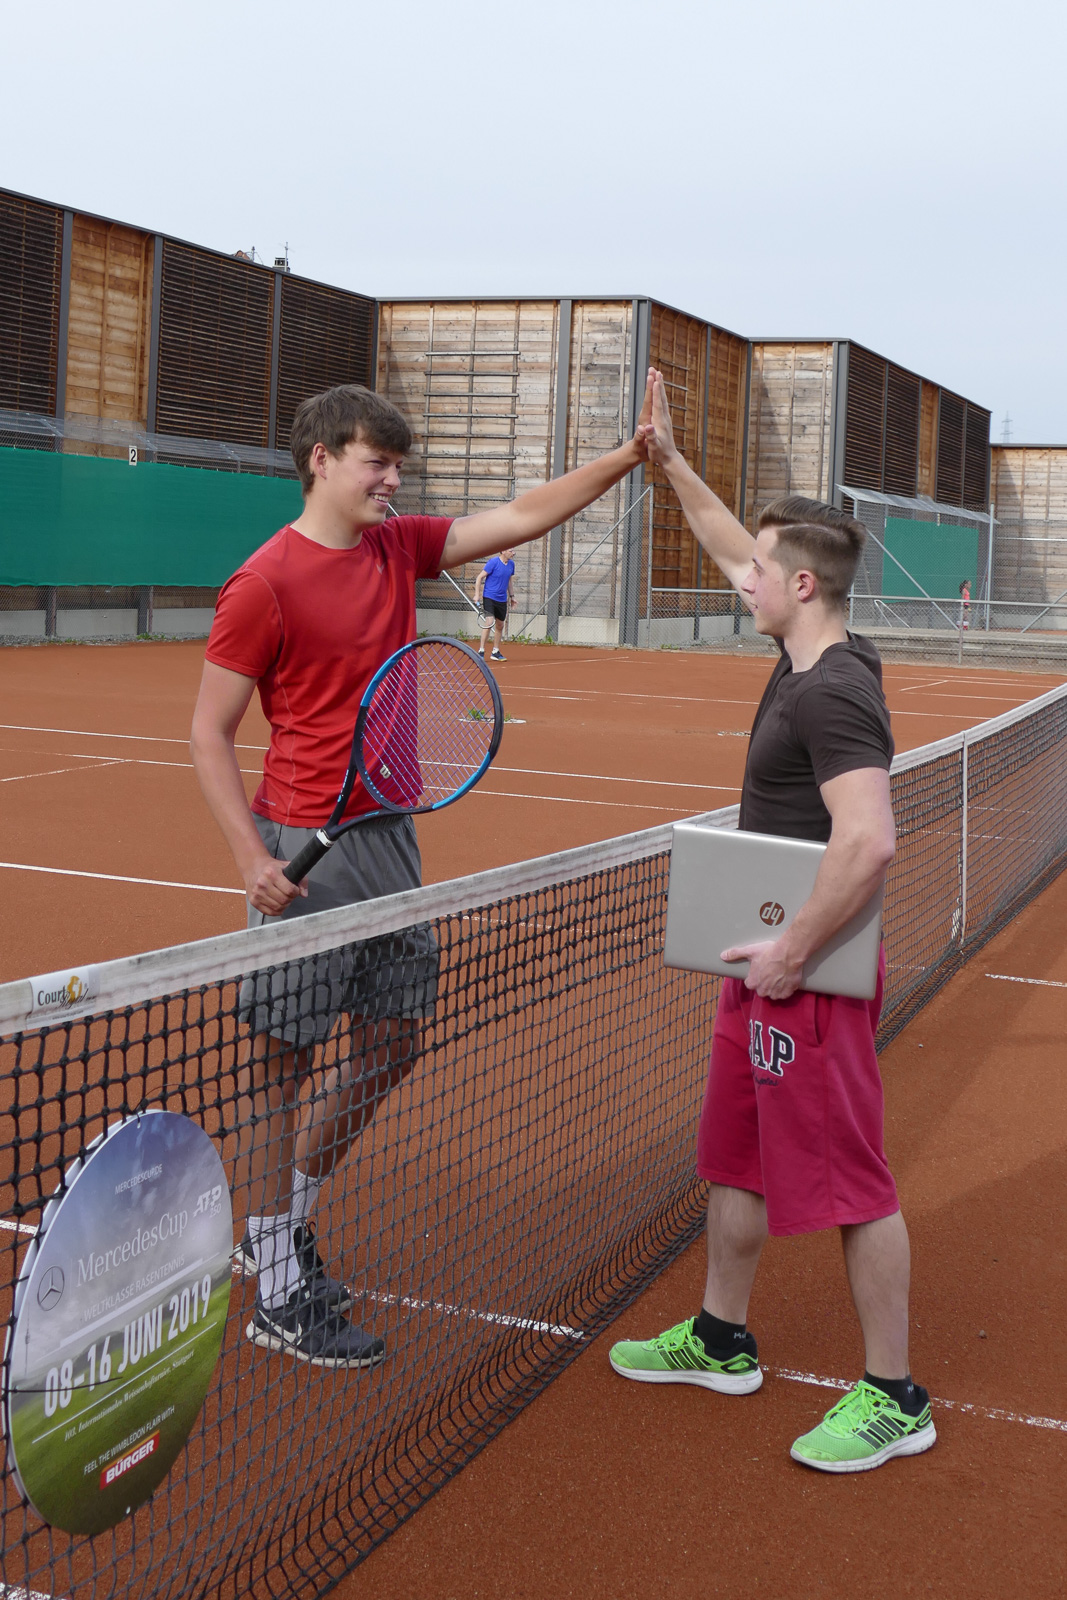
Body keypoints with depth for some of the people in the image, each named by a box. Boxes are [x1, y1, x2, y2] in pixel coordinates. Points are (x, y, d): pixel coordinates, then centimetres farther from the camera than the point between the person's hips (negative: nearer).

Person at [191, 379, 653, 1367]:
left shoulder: (399, 548, 8)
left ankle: (283, 1221, 33)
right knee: (281, 1063, 1)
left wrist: (632, 454, 1)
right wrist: (252, 858, -19)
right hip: (305, 849, -8)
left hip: (388, 834, 8)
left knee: (391, 1042, 14)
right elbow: (209, 734, -9)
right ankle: (277, 1295, 13)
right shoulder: (266, 583, -12)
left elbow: (523, 517, 11)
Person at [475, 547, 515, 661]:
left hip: (502, 600, 7)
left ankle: (495, 652, 24)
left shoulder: (511, 564, 6)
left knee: (500, 626, 12)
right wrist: (477, 594, -13)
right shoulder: (493, 562, -13)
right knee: (489, 622, -18)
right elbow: (480, 577, -9)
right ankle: (481, 651, -12)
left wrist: (512, 595, 21)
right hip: (489, 597, -7)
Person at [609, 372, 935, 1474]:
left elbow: (869, 842, -33)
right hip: (765, 968, 10)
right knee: (736, 1161, 20)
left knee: (847, 1180, 0)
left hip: (811, 978, -10)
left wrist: (791, 957, -25)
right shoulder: (806, 657, 7)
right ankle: (721, 1341, 37)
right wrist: (668, 461, 21)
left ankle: (893, 1399, 14)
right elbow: (736, 552, 22)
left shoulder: (833, 695, -23)